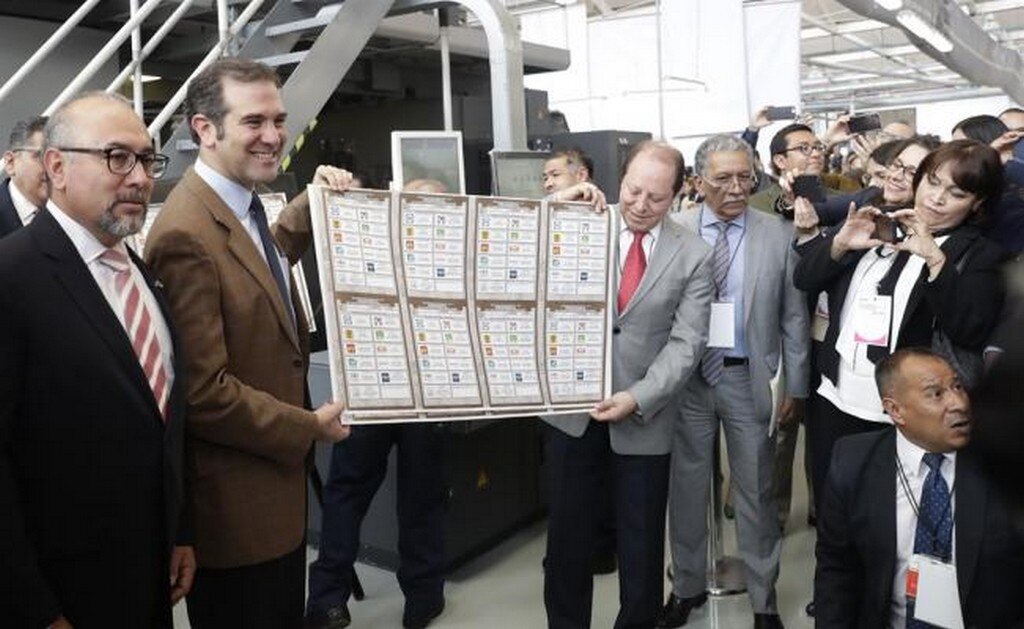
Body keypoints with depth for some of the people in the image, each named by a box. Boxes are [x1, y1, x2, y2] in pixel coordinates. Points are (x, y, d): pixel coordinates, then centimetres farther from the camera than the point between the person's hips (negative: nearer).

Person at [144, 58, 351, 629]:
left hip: (279, 480, 9)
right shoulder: (186, 233, -25)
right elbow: (203, 391, -27)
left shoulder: (242, 207, 4)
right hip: (236, 501, -9)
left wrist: (312, 205, 13)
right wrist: (308, 428, -15)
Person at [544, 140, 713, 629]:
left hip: (644, 418, -1)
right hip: (572, 409, 1)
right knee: (567, 536, 13)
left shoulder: (693, 255, -3)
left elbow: (686, 342, -7)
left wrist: (638, 397, -20)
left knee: (640, 542, 12)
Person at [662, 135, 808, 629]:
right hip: (686, 377, 1)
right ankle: (687, 586, 33)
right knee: (687, 486, 13)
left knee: (755, 492, 10)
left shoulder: (779, 235, -3)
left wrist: (796, 387, 1)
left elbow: (794, 317, 1)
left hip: (750, 379, 0)